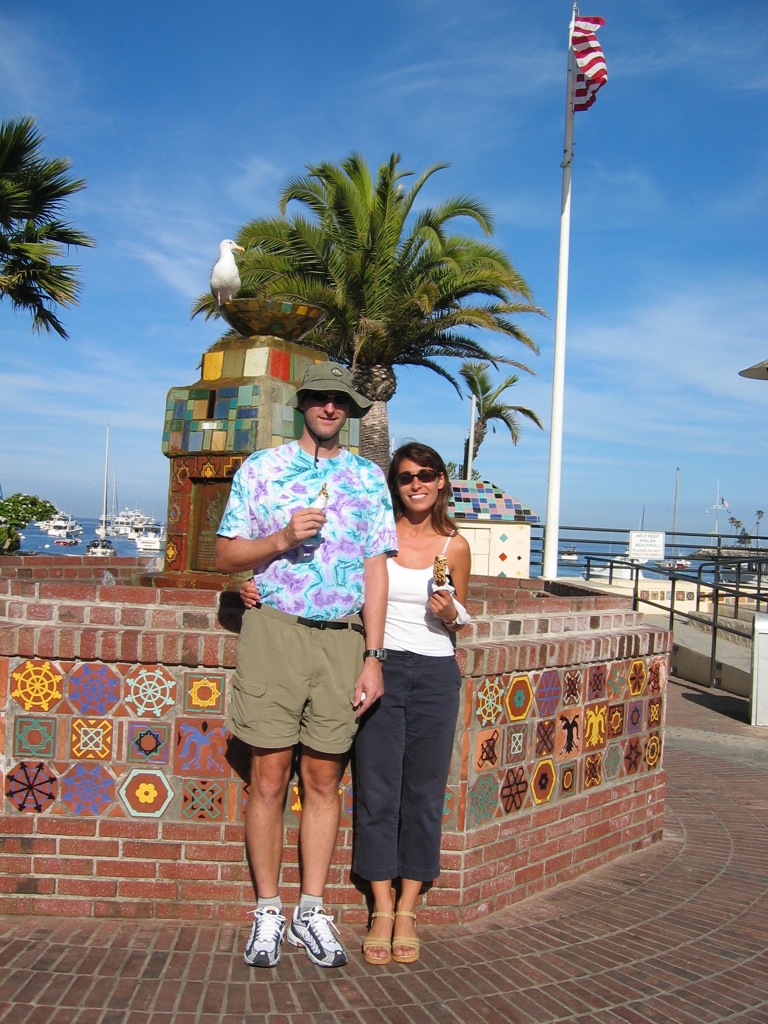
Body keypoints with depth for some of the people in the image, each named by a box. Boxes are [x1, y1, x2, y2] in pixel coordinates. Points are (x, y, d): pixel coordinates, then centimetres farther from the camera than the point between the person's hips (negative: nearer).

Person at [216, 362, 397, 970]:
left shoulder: (369, 478, 11)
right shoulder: (261, 468, 7)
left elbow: (376, 570, 7)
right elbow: (225, 556, 6)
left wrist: (373, 657, 1)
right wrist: (284, 538, -12)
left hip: (343, 638, 2)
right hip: (275, 630, -1)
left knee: (324, 779, 7)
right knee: (270, 776, 1)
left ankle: (312, 910, 20)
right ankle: (268, 910, 17)